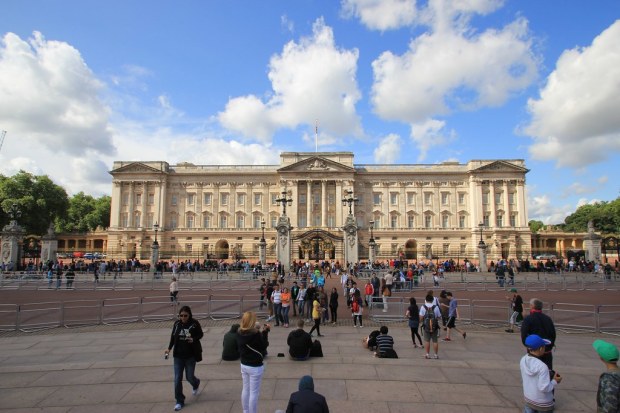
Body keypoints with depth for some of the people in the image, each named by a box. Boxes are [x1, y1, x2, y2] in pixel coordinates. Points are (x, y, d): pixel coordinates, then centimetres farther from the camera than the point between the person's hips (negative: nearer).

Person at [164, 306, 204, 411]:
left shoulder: (194, 323, -14)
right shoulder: (177, 323, -5)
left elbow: (200, 334, -1)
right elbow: (173, 337, 7)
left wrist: (194, 339, -20)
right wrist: (169, 348, -3)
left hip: (191, 355, -2)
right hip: (178, 355, 3)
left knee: (189, 377, 9)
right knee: (177, 379, 2)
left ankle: (196, 384, 46)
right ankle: (180, 401, 18)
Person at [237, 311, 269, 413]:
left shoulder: (239, 333, -5)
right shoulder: (256, 334, -25)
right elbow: (263, 347, -13)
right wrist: (265, 332, -10)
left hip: (244, 365, 7)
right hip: (255, 367, -7)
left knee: (245, 389, 21)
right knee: (254, 392, 6)